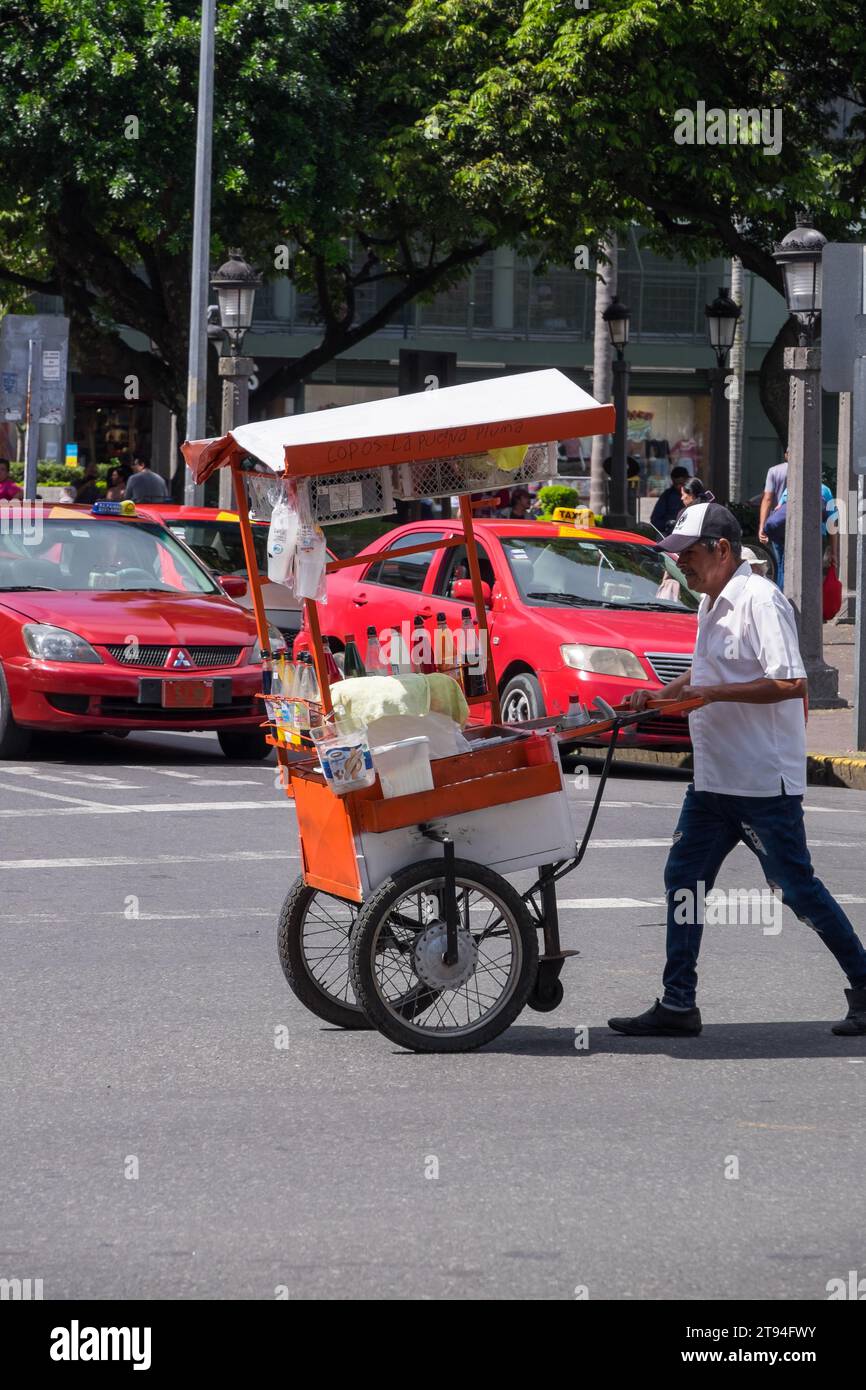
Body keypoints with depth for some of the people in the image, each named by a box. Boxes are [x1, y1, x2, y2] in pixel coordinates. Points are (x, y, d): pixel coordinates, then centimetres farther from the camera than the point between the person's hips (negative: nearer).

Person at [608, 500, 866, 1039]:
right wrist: (660, 695, 12)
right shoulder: (713, 605, 14)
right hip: (714, 781, 9)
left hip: (766, 783, -9)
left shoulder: (760, 600, -16)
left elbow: (792, 683, -24)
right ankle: (678, 1004, 9)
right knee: (684, 878, 6)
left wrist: (712, 693, -25)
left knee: (796, 887, -3)